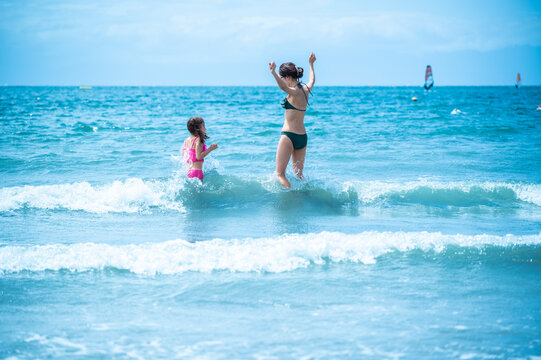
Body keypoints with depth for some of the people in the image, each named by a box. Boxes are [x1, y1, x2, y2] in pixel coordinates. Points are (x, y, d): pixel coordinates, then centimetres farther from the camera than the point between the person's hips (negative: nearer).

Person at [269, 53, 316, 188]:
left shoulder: (295, 92, -16)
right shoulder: (305, 89, 8)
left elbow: (283, 87, -39)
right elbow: (312, 80, 31)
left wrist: (273, 73, -56)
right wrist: (311, 64, 48)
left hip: (289, 136, -8)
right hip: (303, 137, 8)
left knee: (280, 173, -4)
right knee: (298, 174, 16)